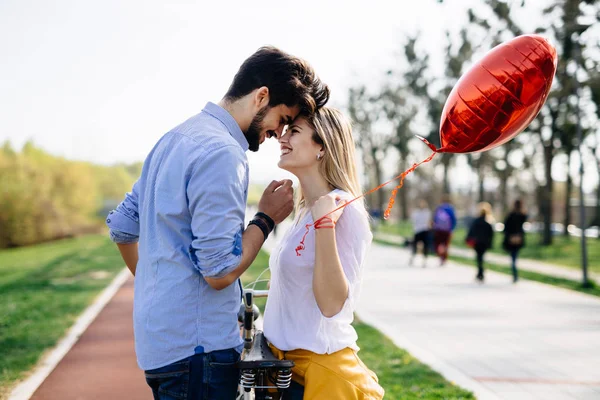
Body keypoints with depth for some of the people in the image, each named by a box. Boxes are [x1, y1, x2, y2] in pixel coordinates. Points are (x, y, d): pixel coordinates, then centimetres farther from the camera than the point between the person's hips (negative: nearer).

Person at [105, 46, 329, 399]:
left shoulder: (177, 138, 11)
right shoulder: (222, 153, -19)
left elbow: (121, 226, 18)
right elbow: (220, 271, -21)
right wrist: (267, 218, -9)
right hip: (195, 348, -9)